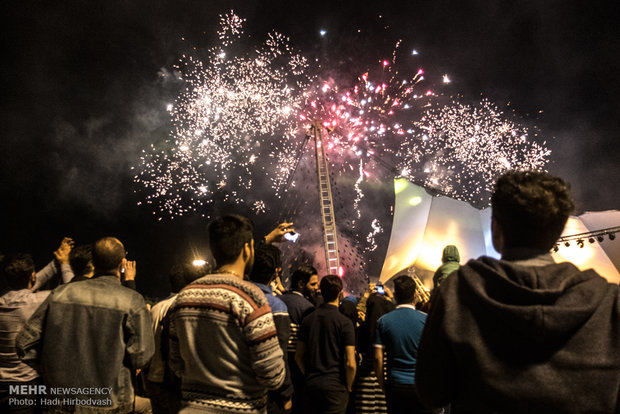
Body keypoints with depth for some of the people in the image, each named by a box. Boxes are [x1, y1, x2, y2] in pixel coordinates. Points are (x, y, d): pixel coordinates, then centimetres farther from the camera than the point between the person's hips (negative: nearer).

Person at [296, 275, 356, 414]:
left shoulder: (307, 319, 3)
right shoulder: (344, 322, -12)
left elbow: (298, 356, 8)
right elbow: (351, 364, -15)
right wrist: (348, 387, 0)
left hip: (311, 385, 5)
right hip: (335, 386, -5)